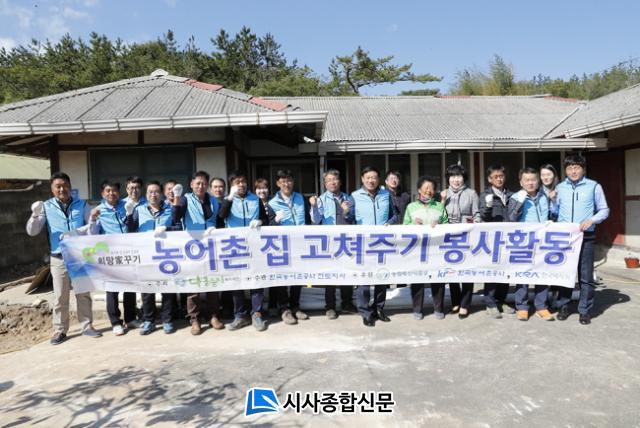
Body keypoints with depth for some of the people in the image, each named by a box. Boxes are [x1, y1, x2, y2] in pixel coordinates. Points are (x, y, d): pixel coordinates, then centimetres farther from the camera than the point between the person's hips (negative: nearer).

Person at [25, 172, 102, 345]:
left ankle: (86, 326, 19)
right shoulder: (46, 207, 2)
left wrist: (75, 232, -19)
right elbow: (31, 231, -2)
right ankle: (60, 330, 16)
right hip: (59, 259, 0)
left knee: (84, 293, 9)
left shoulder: (82, 205, 3)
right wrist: (35, 215, -21)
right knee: (60, 296, 5)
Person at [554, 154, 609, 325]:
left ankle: (585, 310, 9)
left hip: (586, 237, -2)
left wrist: (592, 220, -11)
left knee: (586, 275, 0)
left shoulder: (594, 186, 3)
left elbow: (604, 210, 4)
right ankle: (563, 306, 17)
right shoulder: (559, 188, 10)